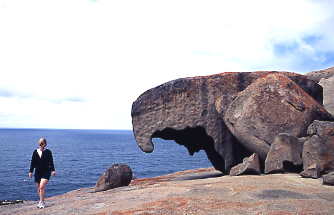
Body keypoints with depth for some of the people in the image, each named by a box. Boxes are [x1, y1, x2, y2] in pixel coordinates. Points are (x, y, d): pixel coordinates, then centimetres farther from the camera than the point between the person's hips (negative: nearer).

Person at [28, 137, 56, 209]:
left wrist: (52, 170, -13)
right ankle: (42, 202, 25)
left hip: (46, 172, -4)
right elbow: (33, 162, 9)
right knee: (38, 189, 9)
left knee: (42, 187, -18)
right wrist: (30, 171, 7)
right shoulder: (35, 152, 5)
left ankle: (41, 202, -10)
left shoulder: (48, 152, -2)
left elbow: (51, 162, -4)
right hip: (38, 172, 4)